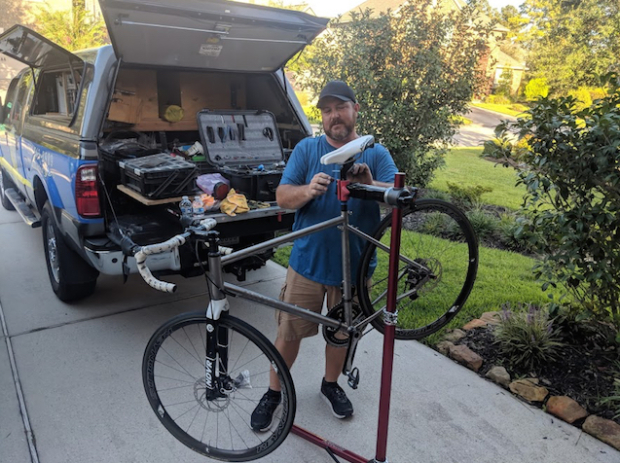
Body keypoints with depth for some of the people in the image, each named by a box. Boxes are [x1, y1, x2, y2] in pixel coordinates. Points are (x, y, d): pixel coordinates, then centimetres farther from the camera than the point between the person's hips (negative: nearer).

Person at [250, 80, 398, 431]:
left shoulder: (376, 154, 0)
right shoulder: (307, 149, 1)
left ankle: (331, 384, 44)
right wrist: (308, 190, -28)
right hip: (307, 261, 0)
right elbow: (283, 197, -6)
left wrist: (370, 184, -36)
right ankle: (274, 393, 31)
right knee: (289, 331, 8)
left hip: (353, 266, 1)